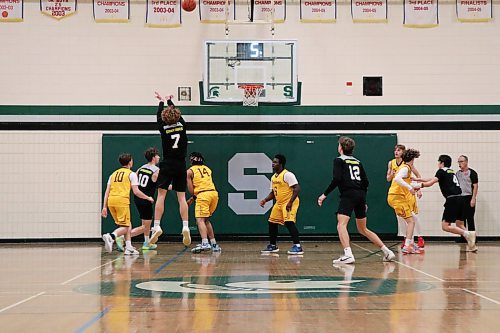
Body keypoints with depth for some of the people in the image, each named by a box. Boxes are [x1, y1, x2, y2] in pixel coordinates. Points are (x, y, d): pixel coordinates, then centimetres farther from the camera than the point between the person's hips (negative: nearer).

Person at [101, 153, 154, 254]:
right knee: (125, 227, -4)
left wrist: (104, 207, 15)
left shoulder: (114, 174, 22)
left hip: (111, 200, 6)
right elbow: (136, 192, 0)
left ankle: (129, 247, 10)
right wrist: (148, 198, 14)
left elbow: (107, 192, 16)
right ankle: (111, 236, -30)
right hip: (122, 200, -6)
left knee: (127, 225, 17)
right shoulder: (131, 174, 6)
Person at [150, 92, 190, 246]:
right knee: (181, 197, 3)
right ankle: (185, 227, -7)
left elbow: (158, 116, 15)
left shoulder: (163, 128, -4)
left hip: (167, 165, -2)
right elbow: (176, 113, 21)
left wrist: (161, 102, 33)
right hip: (181, 166, 2)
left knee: (161, 195, -1)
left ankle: (157, 226, -8)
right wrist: (169, 101, 39)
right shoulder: (182, 125, 2)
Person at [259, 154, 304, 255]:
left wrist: (290, 202, -26)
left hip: (289, 203, -9)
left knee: (289, 222, -22)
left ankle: (297, 246, -21)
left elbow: (297, 188, -21)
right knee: (272, 222, 10)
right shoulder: (273, 177, 12)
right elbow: (273, 192, 21)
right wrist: (265, 200, 3)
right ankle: (273, 246, 23)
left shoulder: (287, 175, -15)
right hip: (279, 203, 9)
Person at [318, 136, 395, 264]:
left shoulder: (339, 160, 2)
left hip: (348, 195, -7)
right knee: (363, 229, 19)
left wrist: (325, 194, -8)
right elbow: (365, 182, 17)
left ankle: (348, 255, -35)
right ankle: (387, 252, 18)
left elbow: (336, 179, -12)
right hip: (361, 195, 7)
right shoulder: (357, 162, 21)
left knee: (341, 225, -15)